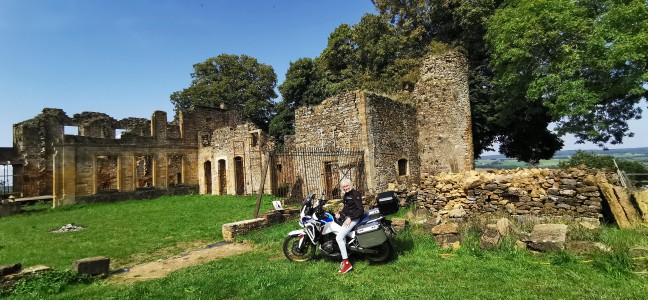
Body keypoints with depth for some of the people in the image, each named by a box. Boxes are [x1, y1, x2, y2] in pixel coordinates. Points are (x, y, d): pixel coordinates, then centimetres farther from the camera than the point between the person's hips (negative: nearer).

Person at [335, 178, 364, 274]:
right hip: (346, 217, 10)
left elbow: (360, 209, -18)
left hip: (354, 218, -10)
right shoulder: (345, 195, 14)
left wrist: (350, 218, -23)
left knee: (339, 237, -18)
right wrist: (340, 213, 4)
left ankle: (347, 263, -16)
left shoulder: (355, 194, -13)